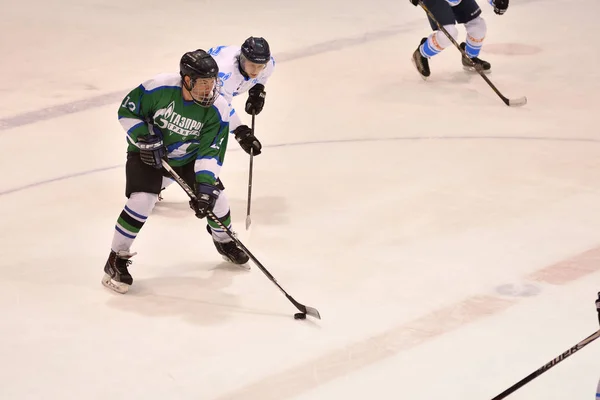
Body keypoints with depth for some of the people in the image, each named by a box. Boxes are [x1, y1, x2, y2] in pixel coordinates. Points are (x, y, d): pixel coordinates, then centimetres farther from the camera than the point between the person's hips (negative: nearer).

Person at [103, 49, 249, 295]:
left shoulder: (217, 109, -23)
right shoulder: (160, 88, -30)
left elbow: (210, 151, -22)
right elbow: (127, 111, -16)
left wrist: (205, 184, -34)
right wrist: (145, 140, -25)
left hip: (188, 155, 3)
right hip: (148, 152, -3)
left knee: (214, 197, -1)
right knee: (141, 201, -22)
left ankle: (224, 241, 34)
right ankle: (116, 260, -8)